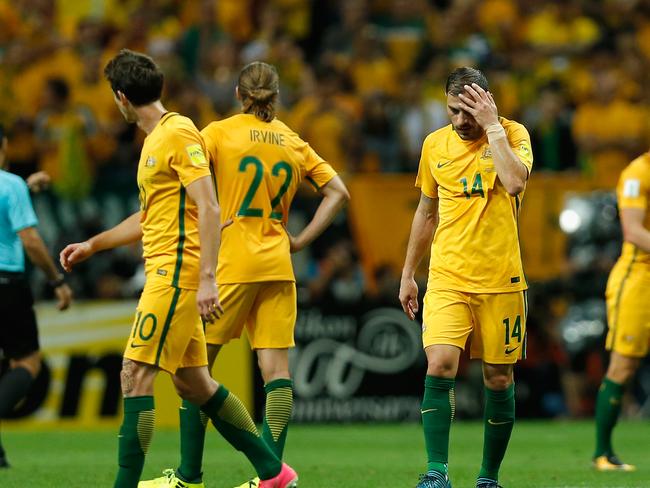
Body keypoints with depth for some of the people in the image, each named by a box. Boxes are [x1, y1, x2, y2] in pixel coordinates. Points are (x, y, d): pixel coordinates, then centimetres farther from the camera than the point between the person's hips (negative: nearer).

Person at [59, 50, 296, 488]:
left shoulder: (178, 133, -10)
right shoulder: (155, 139, 19)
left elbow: (209, 208, -18)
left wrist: (207, 279, -23)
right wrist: (92, 245, 33)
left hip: (176, 271, -10)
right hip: (166, 273, 10)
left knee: (135, 376, -12)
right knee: (194, 383, 12)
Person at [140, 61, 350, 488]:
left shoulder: (220, 132, -2)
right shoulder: (294, 143, 11)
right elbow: (338, 192, 12)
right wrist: (300, 241, 10)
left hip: (231, 261, -4)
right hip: (278, 266, 4)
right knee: (276, 366, 1)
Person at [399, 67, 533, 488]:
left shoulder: (513, 135, -3)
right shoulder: (436, 144, 7)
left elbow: (514, 182, -24)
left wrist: (491, 126, -18)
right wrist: (408, 274, 19)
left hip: (500, 280, -2)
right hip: (446, 279, 2)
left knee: (499, 379, 4)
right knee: (440, 365, -17)